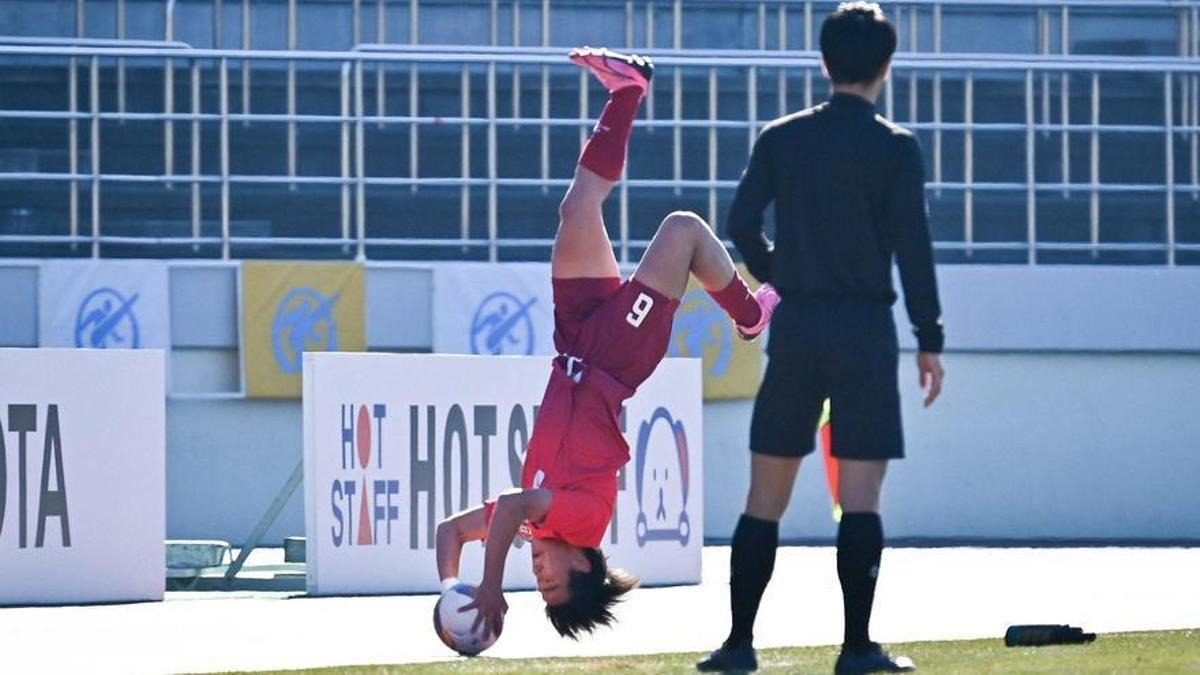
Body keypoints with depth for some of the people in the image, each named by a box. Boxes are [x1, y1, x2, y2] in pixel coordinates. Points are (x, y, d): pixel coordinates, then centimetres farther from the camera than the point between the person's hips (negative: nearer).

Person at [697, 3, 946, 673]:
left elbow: (742, 224, 1)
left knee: (766, 497, 7)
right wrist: (930, 340, -3)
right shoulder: (896, 148, -4)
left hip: (796, 326, 3)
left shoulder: (781, 139, 4)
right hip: (867, 329, -3)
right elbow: (913, 246, -8)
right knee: (861, 497, -1)